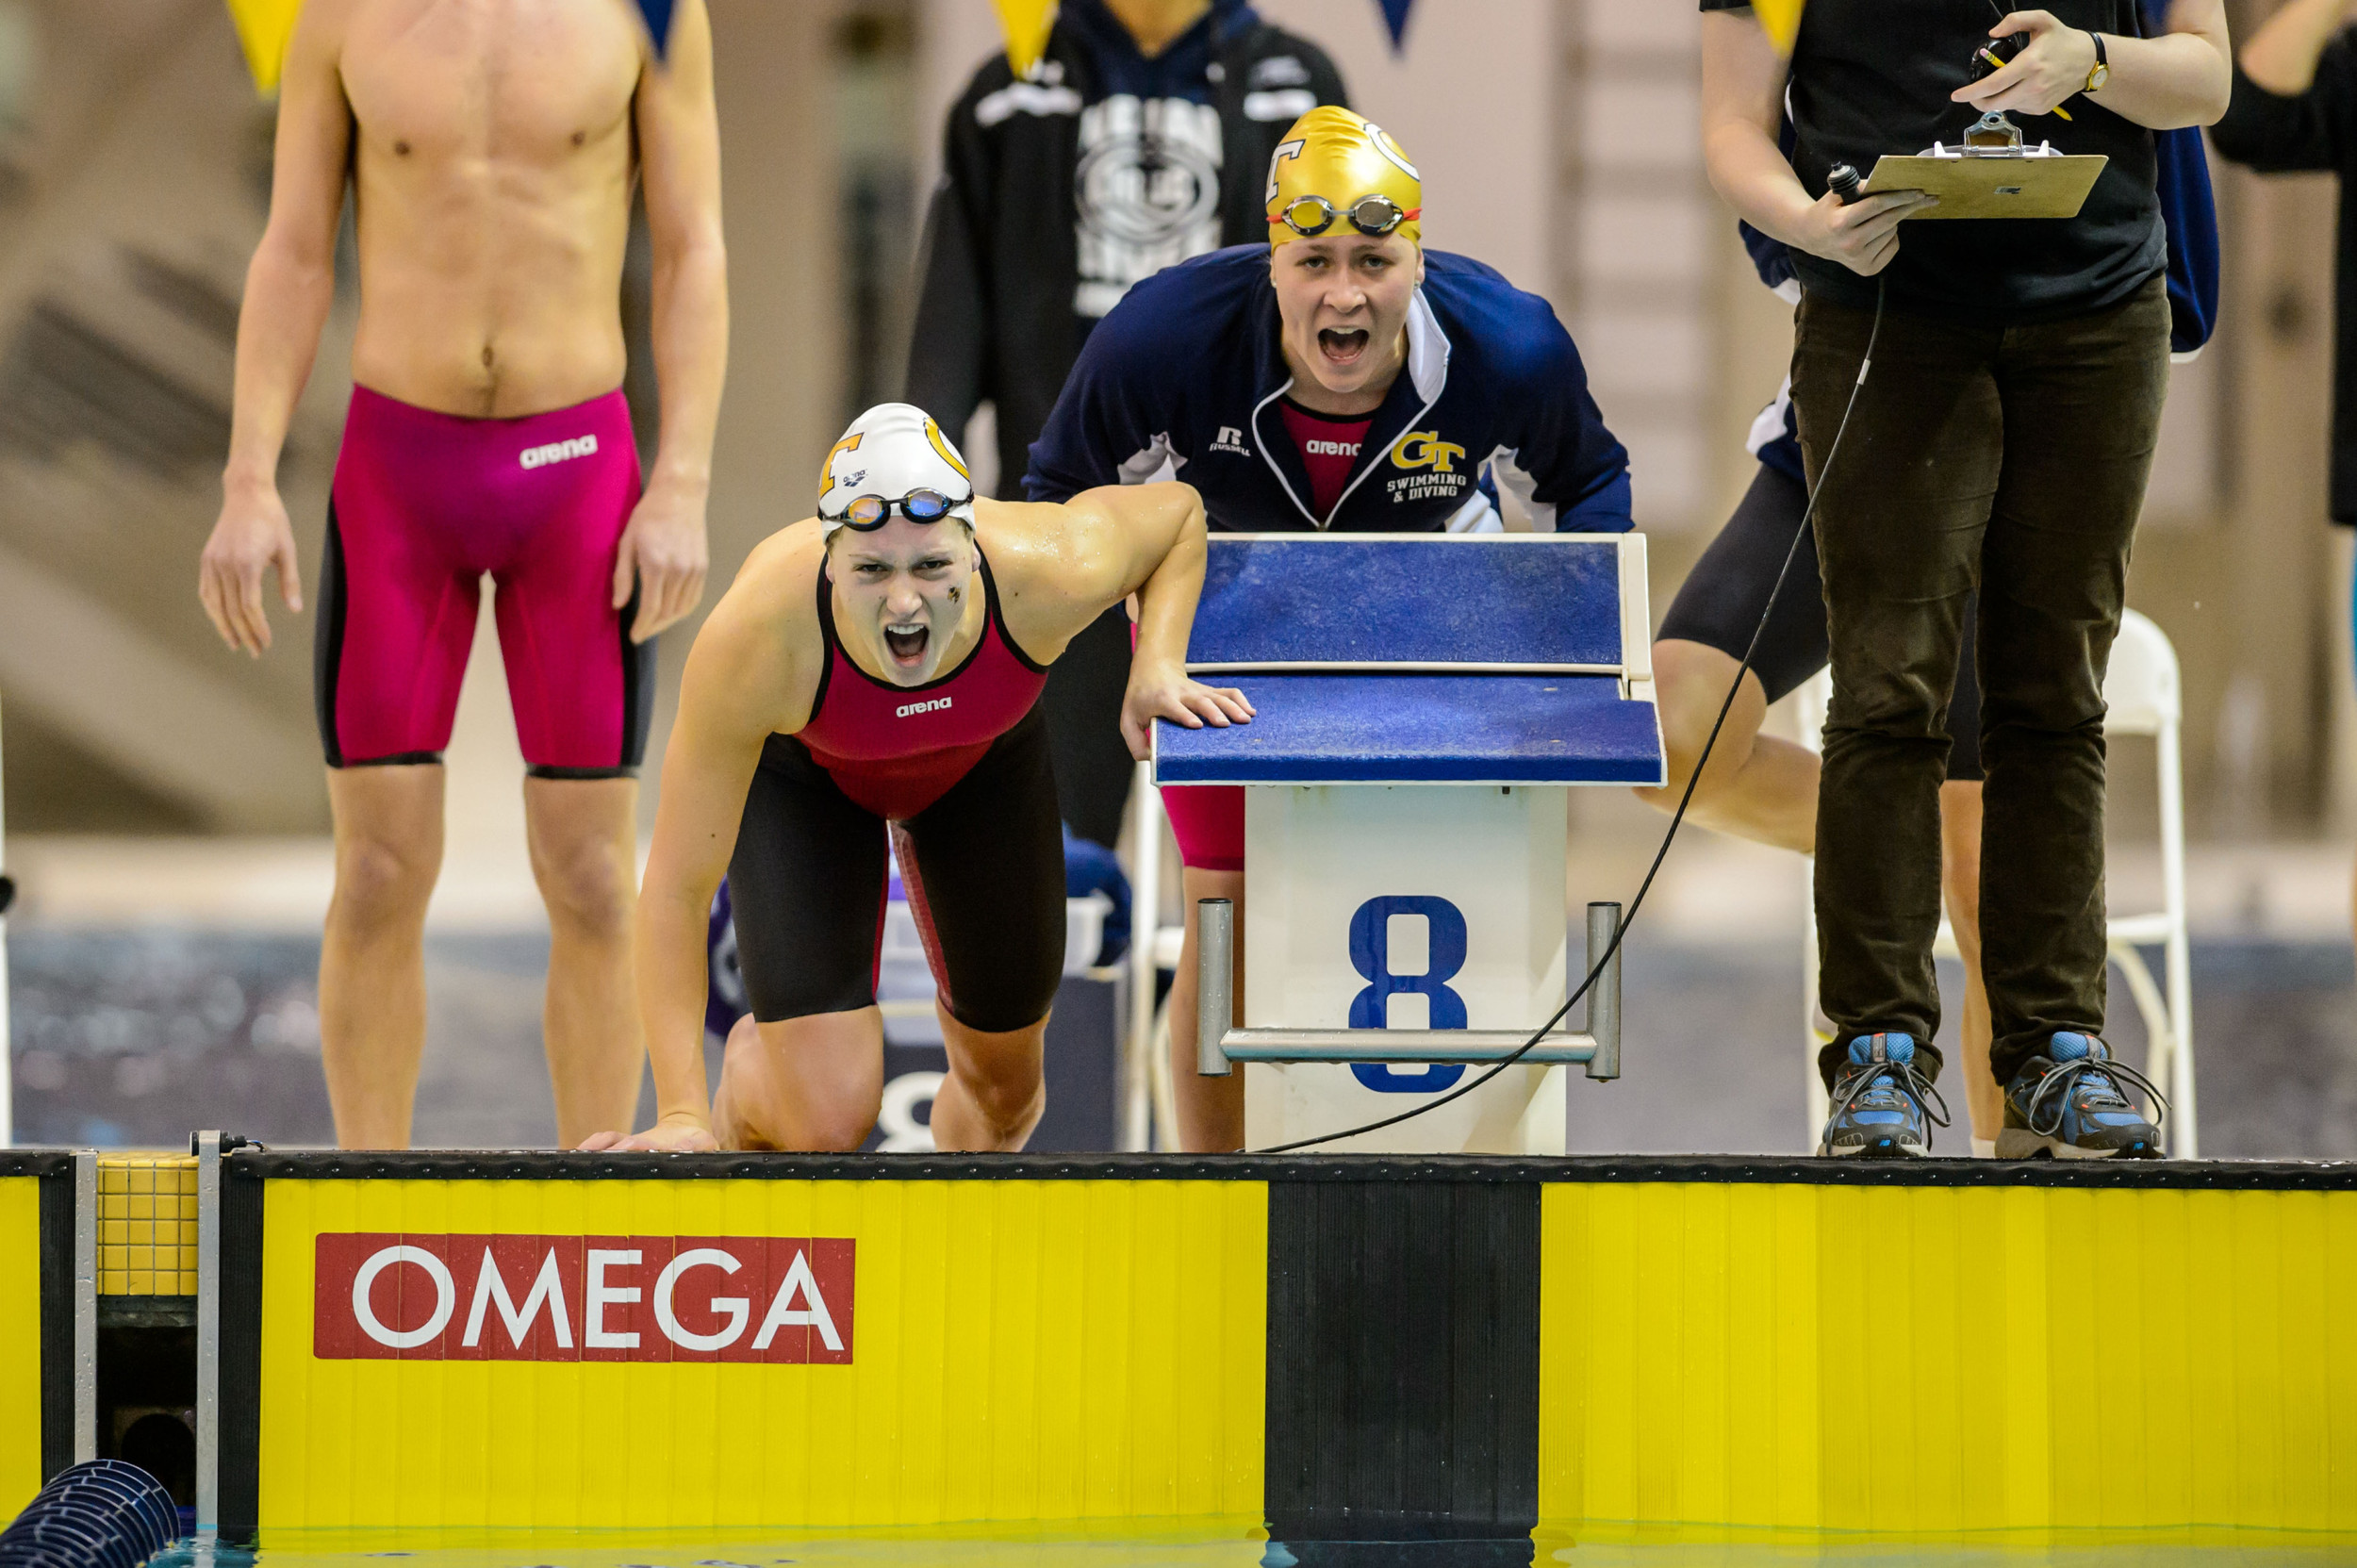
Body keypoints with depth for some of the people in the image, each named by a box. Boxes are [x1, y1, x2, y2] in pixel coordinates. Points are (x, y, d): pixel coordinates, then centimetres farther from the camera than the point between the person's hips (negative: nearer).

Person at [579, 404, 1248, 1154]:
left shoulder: (1043, 573, -40)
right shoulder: (754, 638, -45)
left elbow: (1177, 508, -14)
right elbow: (677, 886, -35)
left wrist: (1156, 665, -30)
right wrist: (682, 1114, -40)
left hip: (984, 760, 3)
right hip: (799, 774, -2)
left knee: (1001, 1094, 16)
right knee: (828, 1119, -17)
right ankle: (747, 1087, 22)